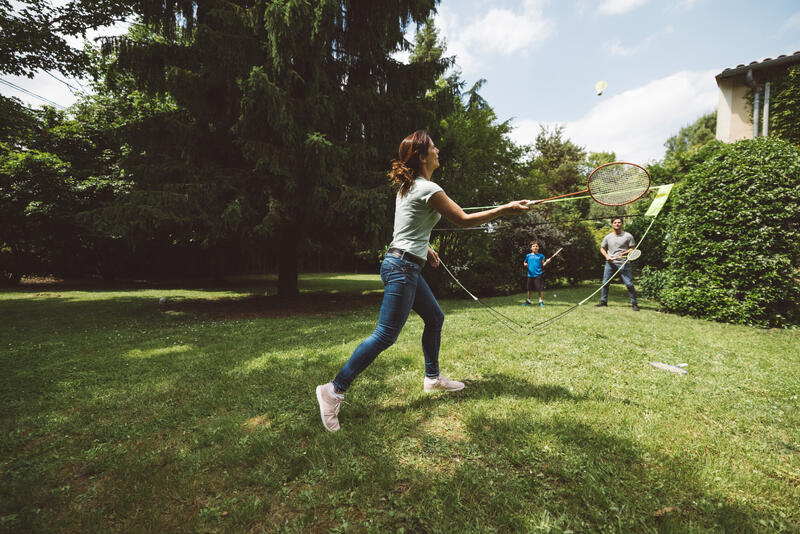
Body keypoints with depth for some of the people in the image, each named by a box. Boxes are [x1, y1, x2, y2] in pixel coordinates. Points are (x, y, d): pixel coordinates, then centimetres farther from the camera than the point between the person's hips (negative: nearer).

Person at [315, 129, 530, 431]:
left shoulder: (407, 186, 14)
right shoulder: (428, 189, -14)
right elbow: (464, 220, -12)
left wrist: (425, 249, 18)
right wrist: (505, 210, -6)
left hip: (407, 266, 10)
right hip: (402, 268, -10)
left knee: (435, 318, 19)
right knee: (385, 336, -8)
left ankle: (432, 378, 33)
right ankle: (334, 390, -1)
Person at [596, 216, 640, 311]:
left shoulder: (628, 236, 1)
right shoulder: (607, 237, 11)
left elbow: (633, 249, 1)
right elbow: (602, 248, 18)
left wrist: (623, 253, -16)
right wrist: (606, 256, -1)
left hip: (624, 263, -3)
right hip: (610, 263, 3)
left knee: (629, 284, -5)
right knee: (605, 283, 3)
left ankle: (634, 303, 6)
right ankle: (603, 301, 15)